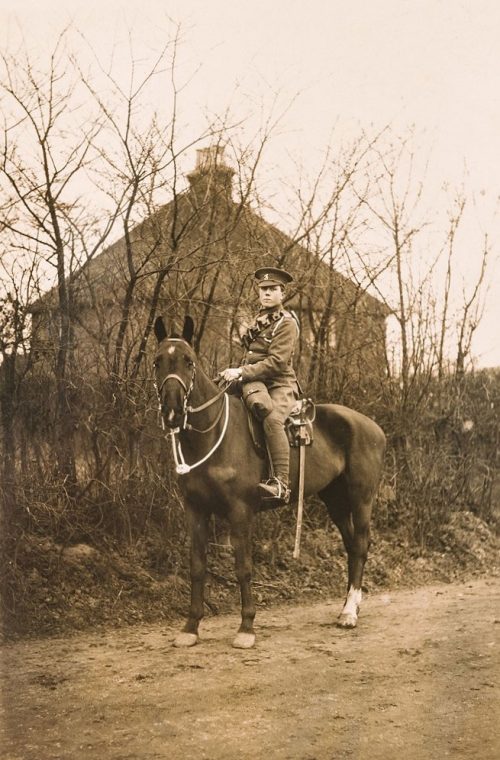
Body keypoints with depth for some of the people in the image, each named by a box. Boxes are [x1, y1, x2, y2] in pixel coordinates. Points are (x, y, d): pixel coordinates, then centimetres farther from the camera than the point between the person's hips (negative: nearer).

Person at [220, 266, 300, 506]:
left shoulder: (287, 323, -3)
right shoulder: (259, 320, 21)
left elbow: (276, 362, -14)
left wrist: (241, 373, -19)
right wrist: (235, 372, 12)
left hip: (280, 385, -5)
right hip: (254, 380, 6)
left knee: (273, 419, -35)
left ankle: (280, 484, -41)